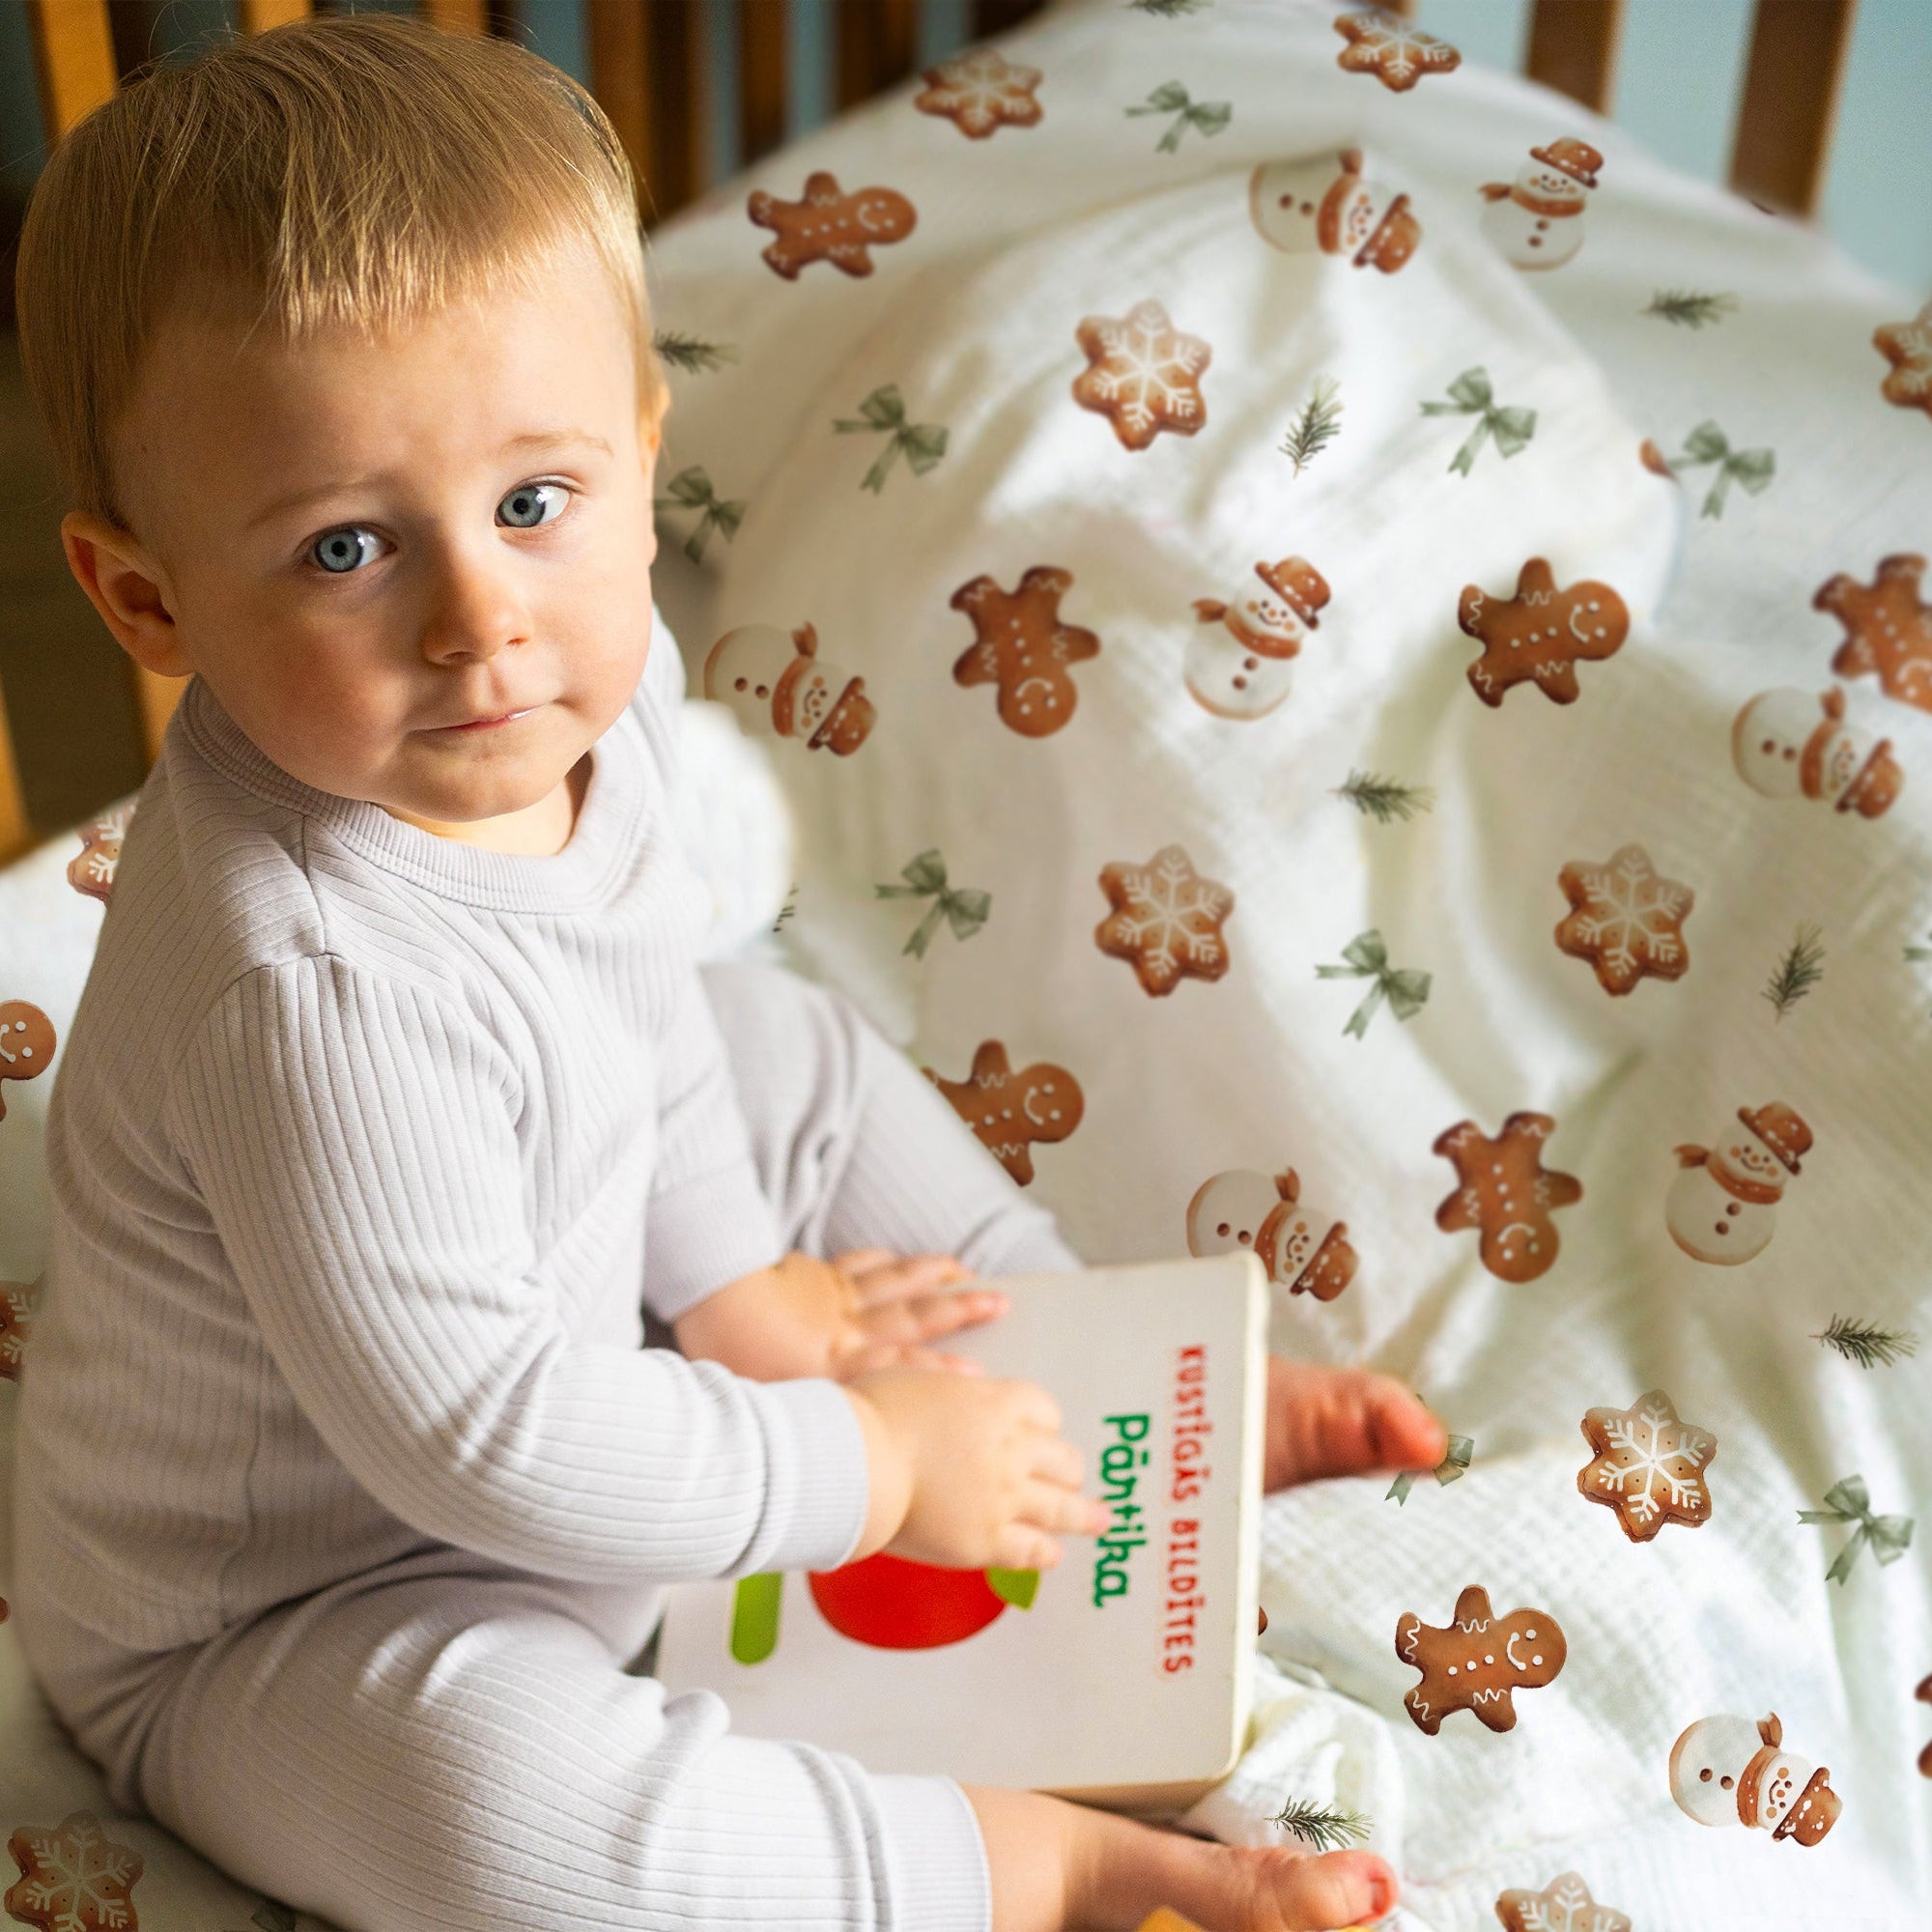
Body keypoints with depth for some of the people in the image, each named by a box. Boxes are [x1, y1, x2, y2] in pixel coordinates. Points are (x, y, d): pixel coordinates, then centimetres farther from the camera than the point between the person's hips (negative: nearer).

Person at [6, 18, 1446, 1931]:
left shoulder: (596, 693, -15)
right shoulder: (315, 996, -40)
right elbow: (485, 1443, -33)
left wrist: (739, 1277, 7)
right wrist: (877, 1468, -23)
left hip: (559, 1314, 8)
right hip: (274, 1615, -8)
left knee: (782, 1044, 15)